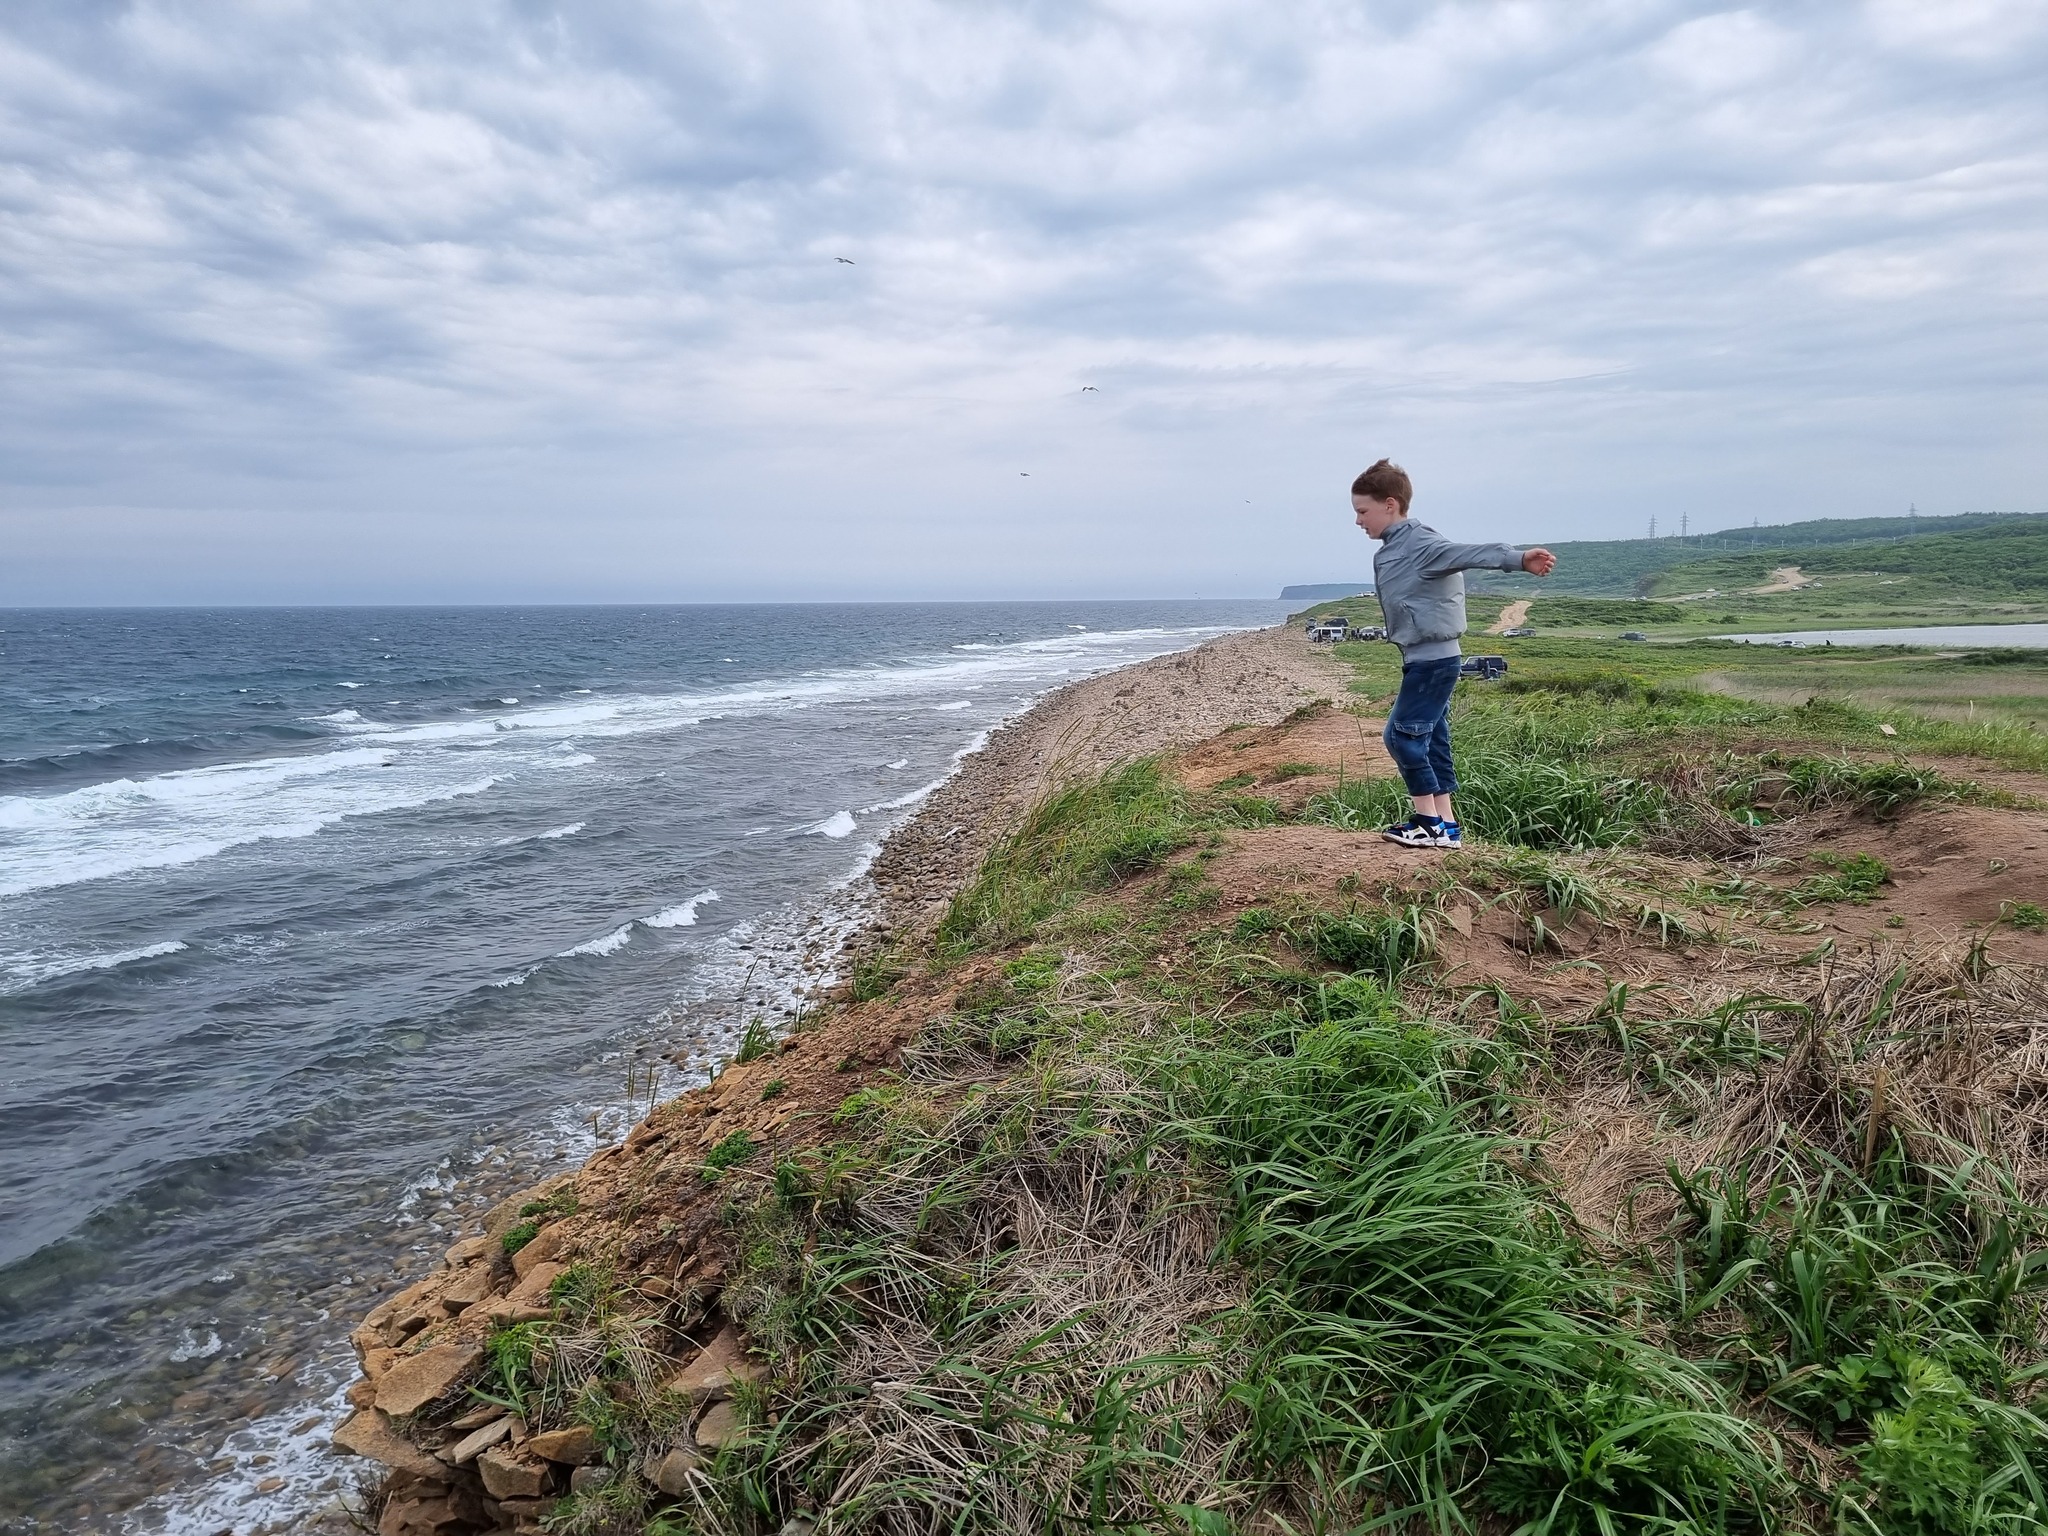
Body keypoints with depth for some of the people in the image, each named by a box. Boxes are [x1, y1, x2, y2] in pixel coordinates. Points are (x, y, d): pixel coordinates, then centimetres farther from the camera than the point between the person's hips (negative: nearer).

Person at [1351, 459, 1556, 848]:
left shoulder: (1419, 543, -15)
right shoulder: (1391, 550, 13)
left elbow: (1468, 553, -30)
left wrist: (1518, 559, -43)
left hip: (1433, 660, -10)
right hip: (1423, 659, 10)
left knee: (1402, 735, -7)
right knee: (1431, 740, 11)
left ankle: (1431, 823, 1)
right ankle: (1445, 824, 16)